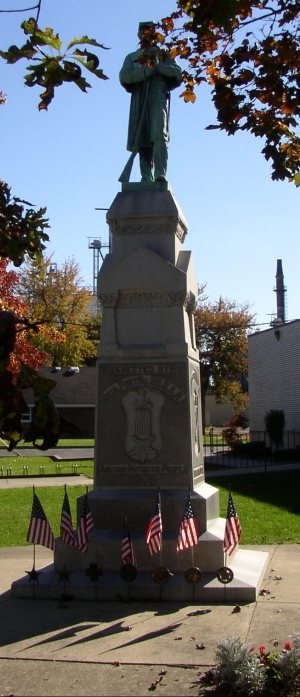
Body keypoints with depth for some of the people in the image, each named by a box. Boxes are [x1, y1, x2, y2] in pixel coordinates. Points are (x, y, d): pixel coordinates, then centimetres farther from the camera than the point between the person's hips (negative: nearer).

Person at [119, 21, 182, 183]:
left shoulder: (163, 54, 22)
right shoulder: (132, 57, 24)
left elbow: (177, 73, 6)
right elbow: (124, 77, 4)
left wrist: (157, 66, -6)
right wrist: (147, 70, -6)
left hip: (158, 97, -2)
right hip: (139, 100, 2)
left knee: (159, 135, -19)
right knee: (142, 139, -7)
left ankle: (160, 175, -28)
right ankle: (146, 178, -10)